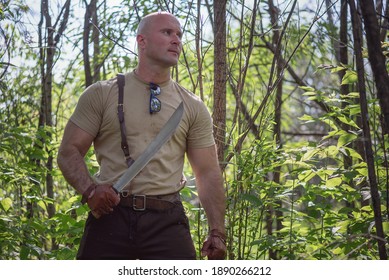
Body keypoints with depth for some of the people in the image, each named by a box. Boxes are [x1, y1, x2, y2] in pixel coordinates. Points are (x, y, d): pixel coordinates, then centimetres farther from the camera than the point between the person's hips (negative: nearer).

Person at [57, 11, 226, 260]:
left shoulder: (193, 107, 12)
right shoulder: (101, 94, 7)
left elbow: (208, 174, 10)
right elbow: (69, 152, 5)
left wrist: (217, 232, -1)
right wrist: (89, 189, -15)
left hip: (167, 220, 1)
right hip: (110, 213, -1)